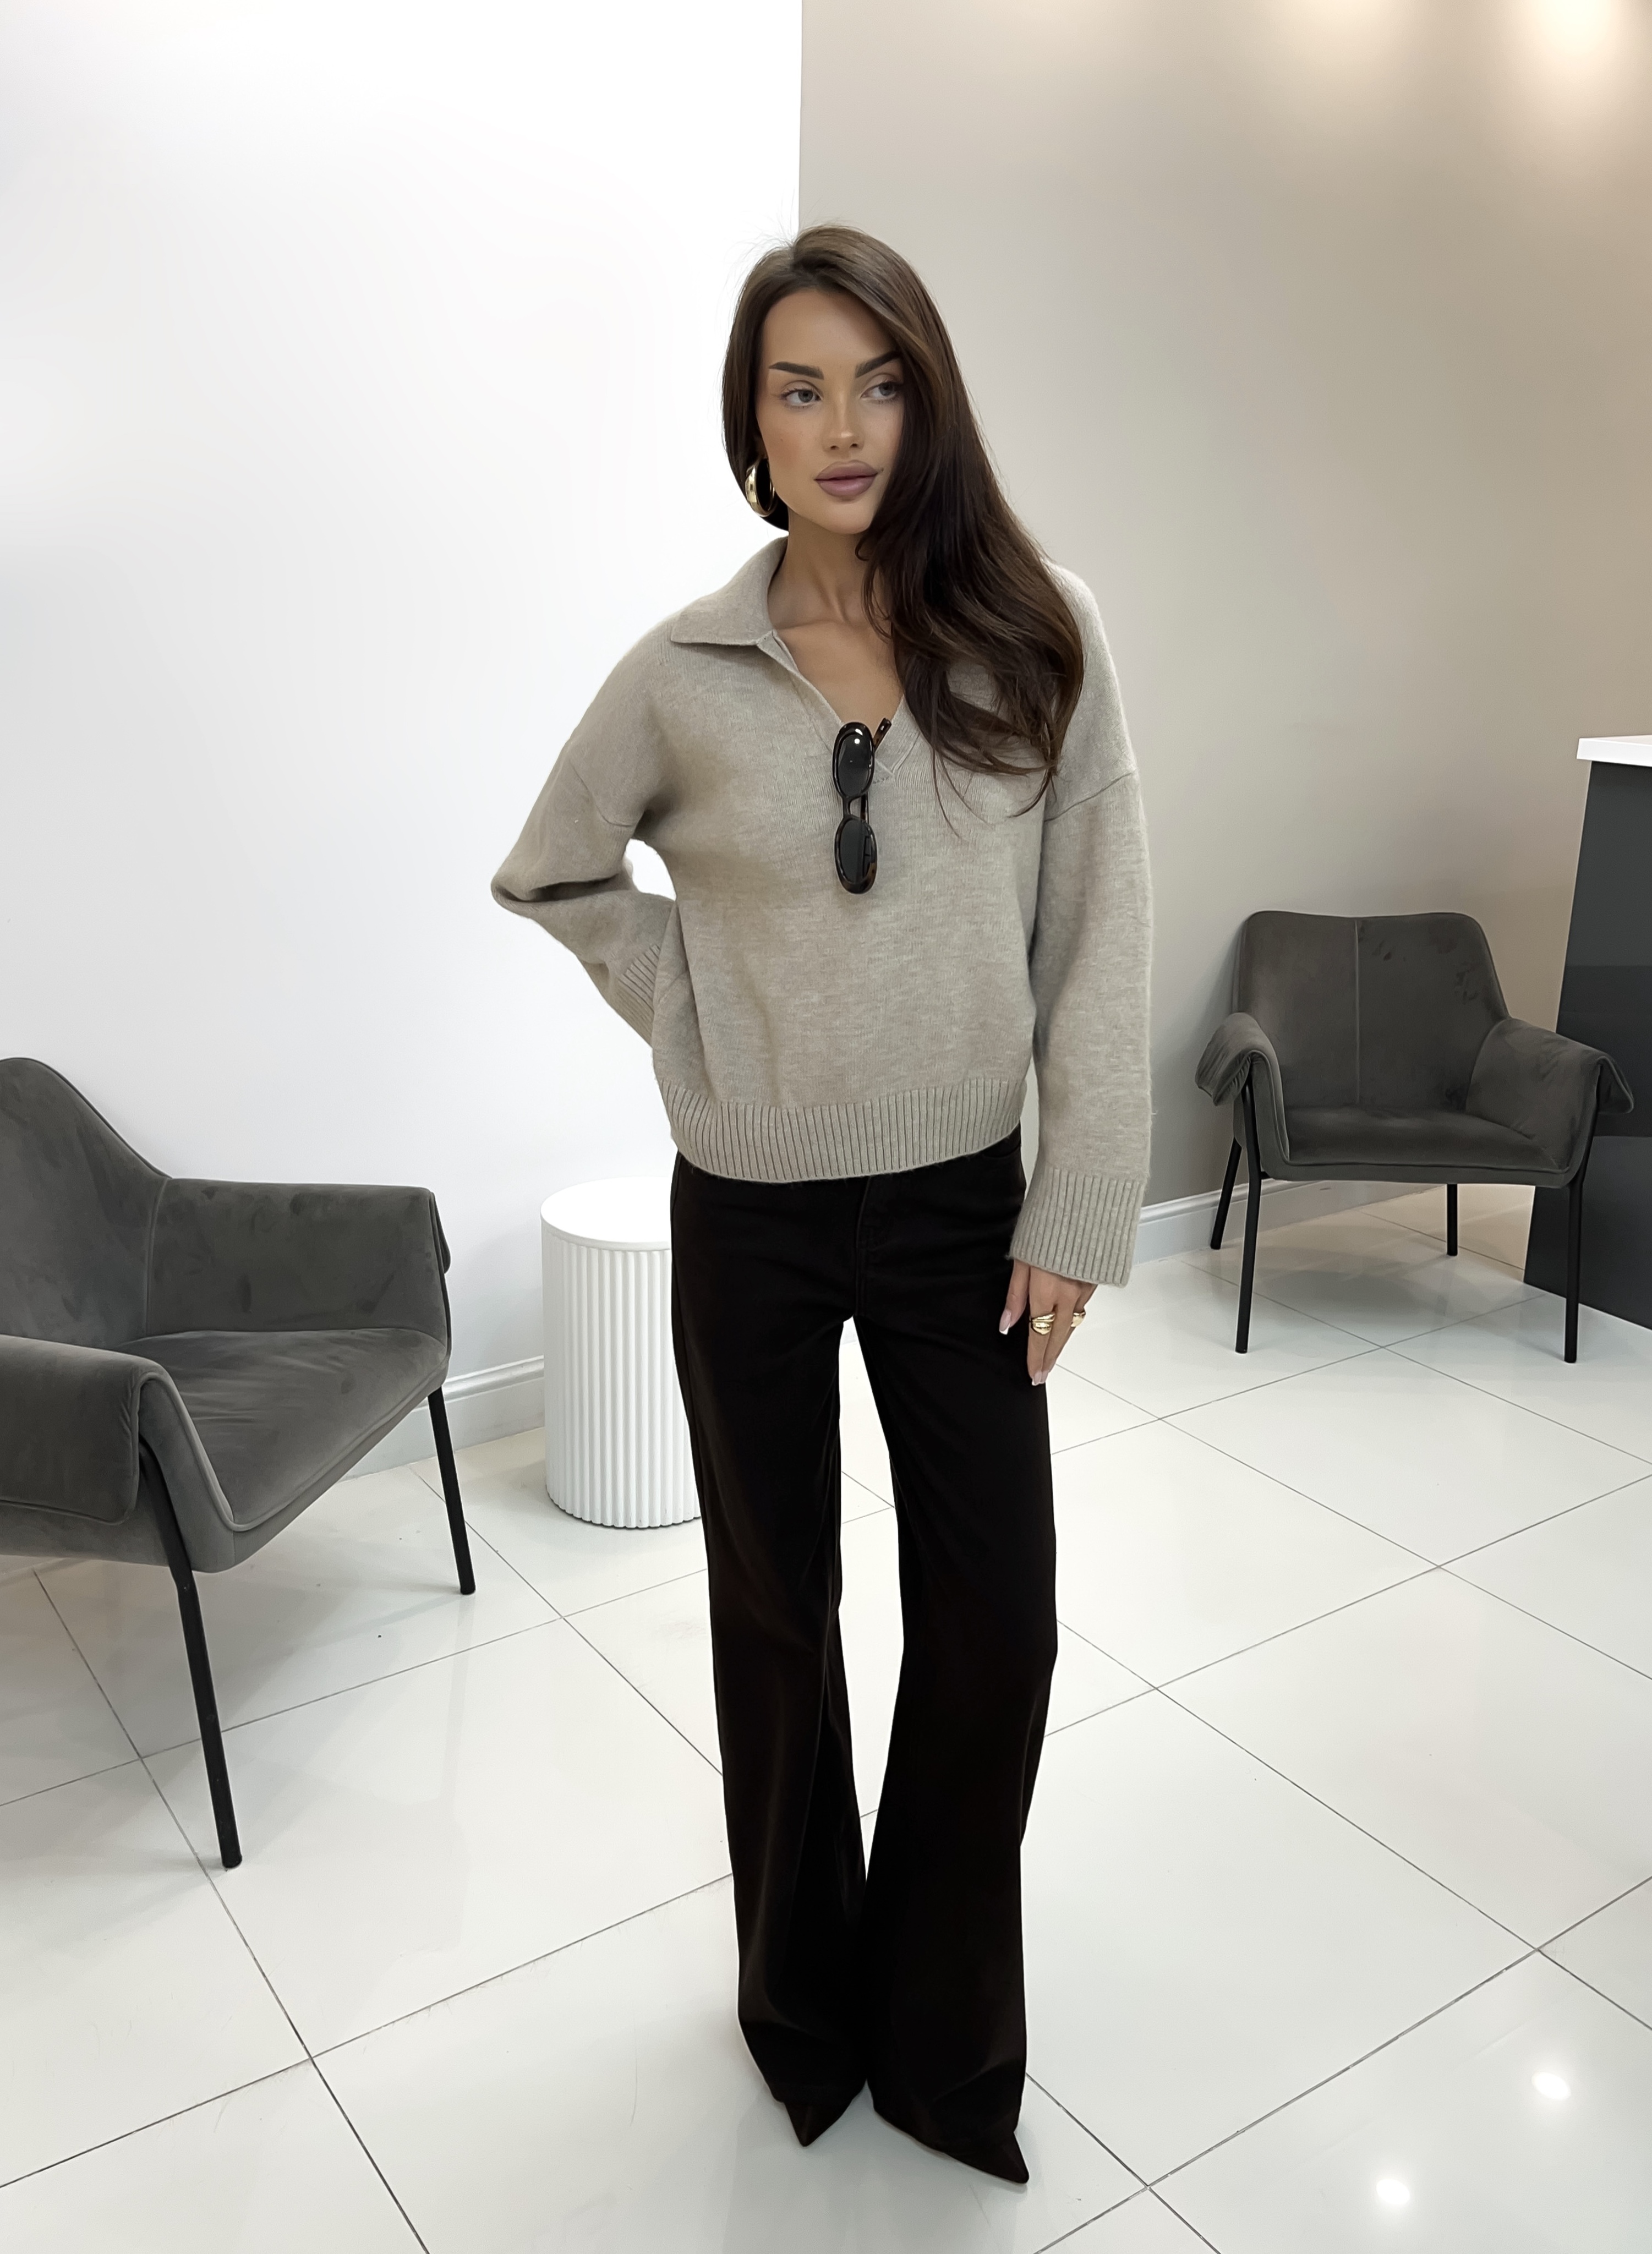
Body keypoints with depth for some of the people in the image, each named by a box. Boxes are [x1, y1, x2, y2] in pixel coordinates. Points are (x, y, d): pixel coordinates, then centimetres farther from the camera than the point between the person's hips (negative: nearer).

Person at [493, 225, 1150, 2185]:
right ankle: (803, 2001, 40)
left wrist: (1078, 1215, -7)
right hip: (753, 1217, 0)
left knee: (995, 1621, 7)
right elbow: (549, 878, 10)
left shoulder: (1038, 640, -5)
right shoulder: (683, 675, -5)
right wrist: (689, 1016, -3)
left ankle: (943, 2036, 33)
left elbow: (1099, 937, -5)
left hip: (963, 1205, 1)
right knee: (777, 1606, 15)